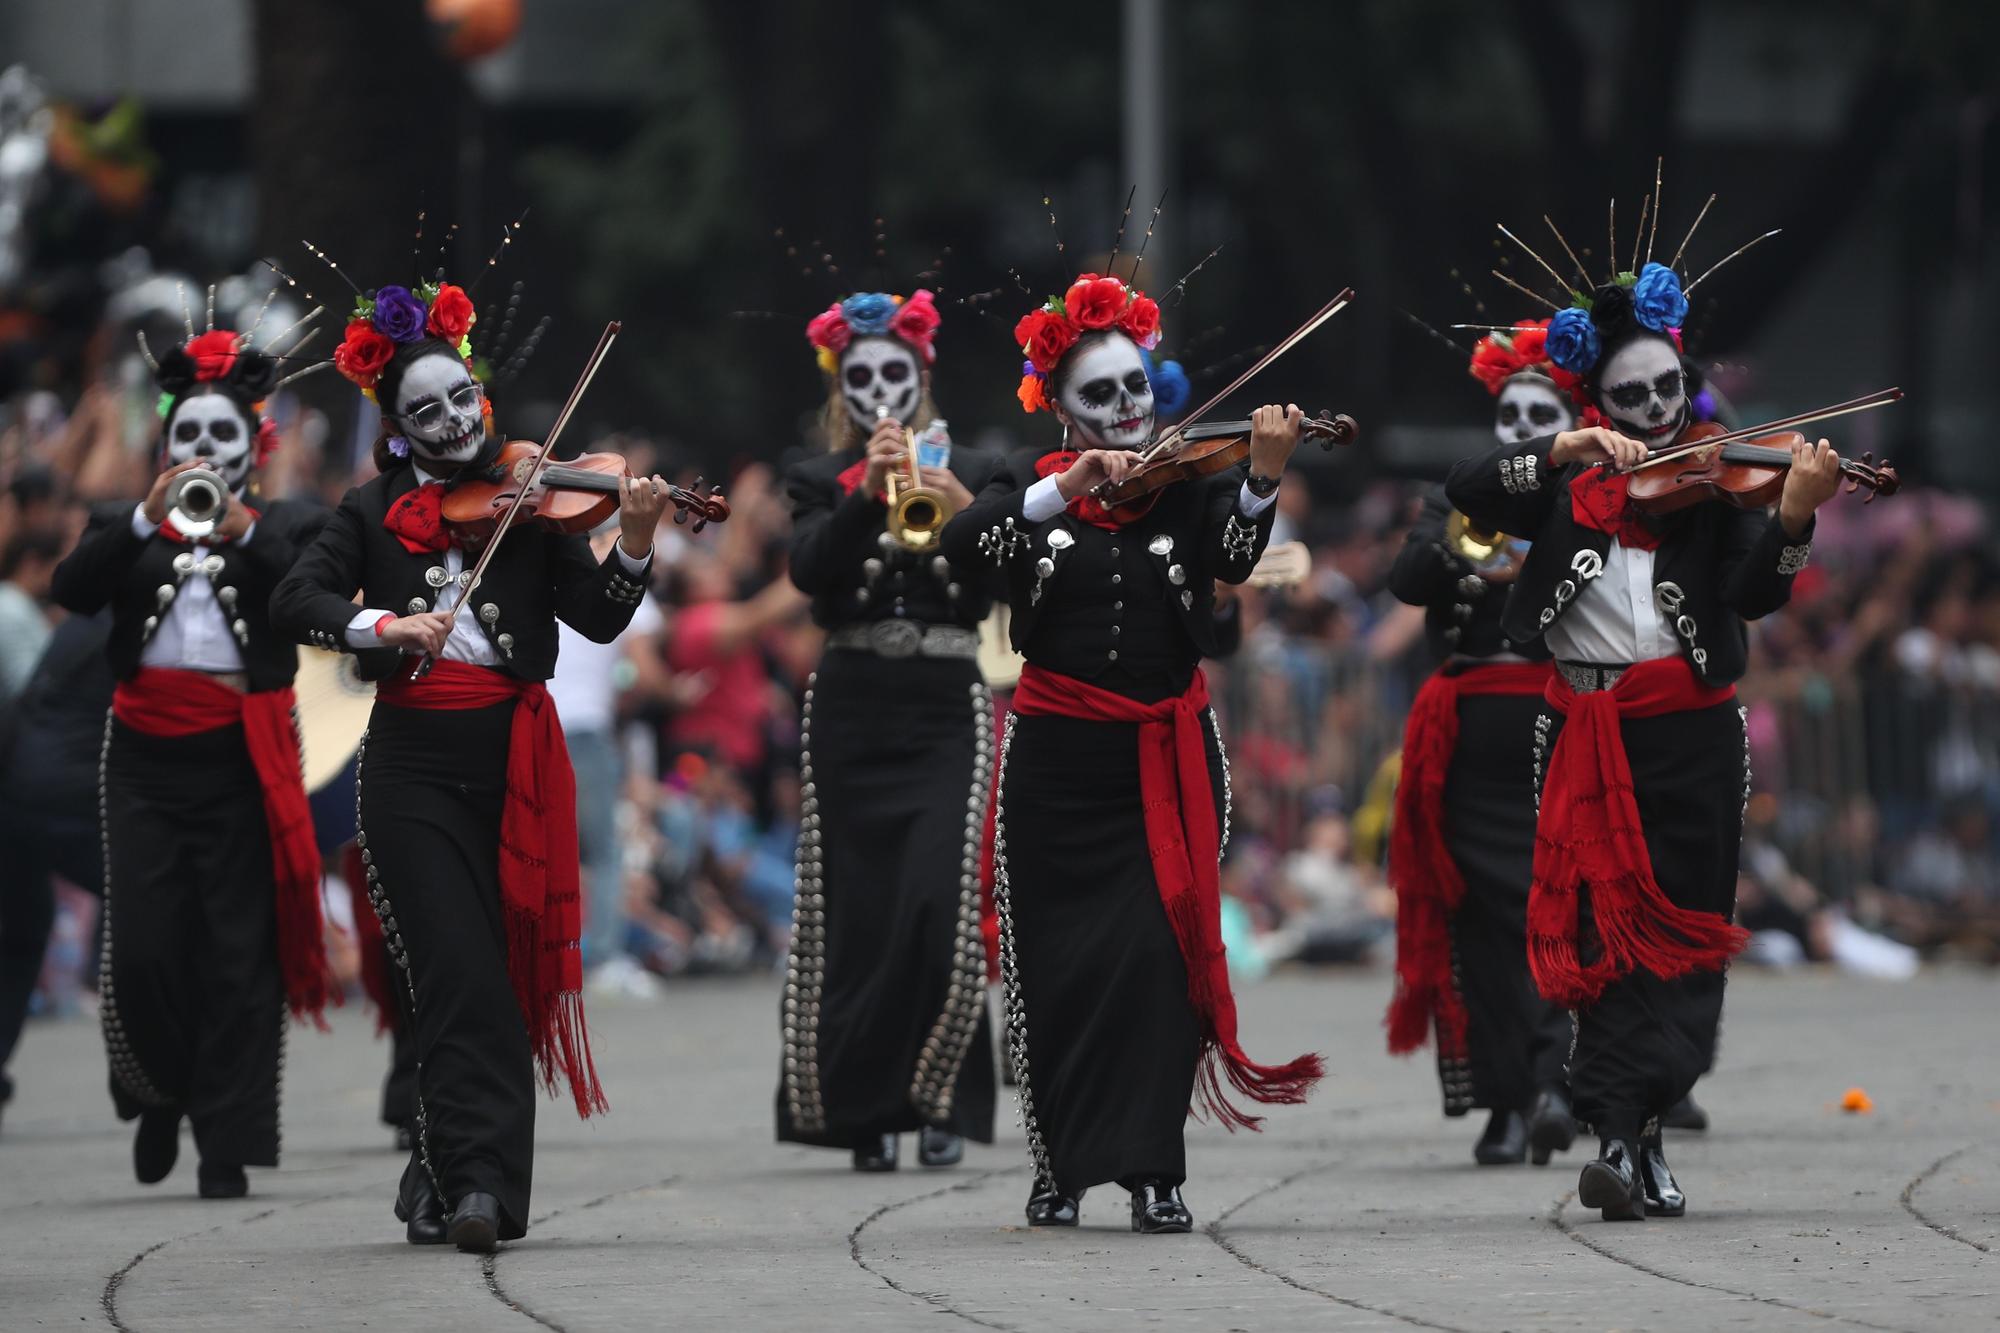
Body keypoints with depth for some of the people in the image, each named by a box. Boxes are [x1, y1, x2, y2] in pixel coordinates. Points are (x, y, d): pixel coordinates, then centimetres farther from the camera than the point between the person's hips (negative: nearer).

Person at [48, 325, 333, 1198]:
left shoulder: (286, 529, 13)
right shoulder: (128, 528, 16)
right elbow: (73, 591, -2)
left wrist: (245, 529, -14)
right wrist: (149, 518, -11)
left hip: (244, 757, -1)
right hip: (146, 755, 1)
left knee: (238, 955, -5)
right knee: (142, 946, -5)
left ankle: (227, 1145, -3)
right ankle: (159, 1095, 20)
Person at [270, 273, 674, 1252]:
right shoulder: (375, 512, 9)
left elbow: (598, 620, -1)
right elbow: (294, 602, -3)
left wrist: (634, 547, -19)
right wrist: (379, 625, -20)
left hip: (512, 761, 1)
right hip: (413, 763, -1)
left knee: (501, 976, 3)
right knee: (460, 976, -12)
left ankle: (443, 1173, 16)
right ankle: (476, 1179, -16)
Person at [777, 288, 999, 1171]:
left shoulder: (971, 473, 10)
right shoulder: (820, 483, 11)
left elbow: (996, 587, -2)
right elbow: (810, 570, -8)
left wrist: (962, 511, -19)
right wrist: (866, 494, -21)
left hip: (946, 707, -1)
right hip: (852, 707, 1)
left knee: (941, 899, -15)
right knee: (857, 910, -3)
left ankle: (939, 1099, -4)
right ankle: (866, 1112, 6)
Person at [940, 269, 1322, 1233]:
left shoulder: (1188, 481, 2)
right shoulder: (1033, 484, 4)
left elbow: (1235, 556, -17)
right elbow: (961, 545, -15)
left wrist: (1262, 479, -37)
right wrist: (1067, 488, -28)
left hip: (1168, 752, -1)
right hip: (1059, 753, 1)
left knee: (1157, 950, -9)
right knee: (1058, 962, 3)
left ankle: (1153, 1171, -7)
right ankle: (1060, 1164, 15)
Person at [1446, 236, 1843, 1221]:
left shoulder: (1716, 483, 5)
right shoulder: (1570, 488, 10)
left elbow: (1755, 595, -8)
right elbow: (1467, 491, -4)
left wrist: (1793, 518, -26)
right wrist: (1566, 451, -16)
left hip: (1690, 736, 0)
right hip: (1586, 734, 0)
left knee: (1679, 936, -4)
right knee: (1606, 930, -5)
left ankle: (1630, 1139, -2)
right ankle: (1626, 1134, -6)